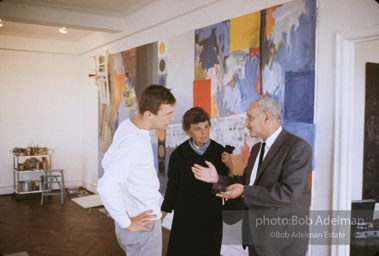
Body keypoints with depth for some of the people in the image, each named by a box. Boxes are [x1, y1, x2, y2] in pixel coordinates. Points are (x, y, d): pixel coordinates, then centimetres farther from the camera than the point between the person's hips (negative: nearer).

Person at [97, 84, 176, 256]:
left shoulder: (127, 125, 0)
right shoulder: (135, 141, -27)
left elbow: (108, 161, 12)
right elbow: (106, 186, -33)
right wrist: (126, 223, -20)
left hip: (137, 214, 9)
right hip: (142, 223, -9)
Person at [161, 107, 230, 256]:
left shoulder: (219, 151, -7)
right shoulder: (178, 154, -9)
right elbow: (173, 186, 0)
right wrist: (163, 213, 2)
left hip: (212, 214, 1)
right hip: (185, 214, -1)